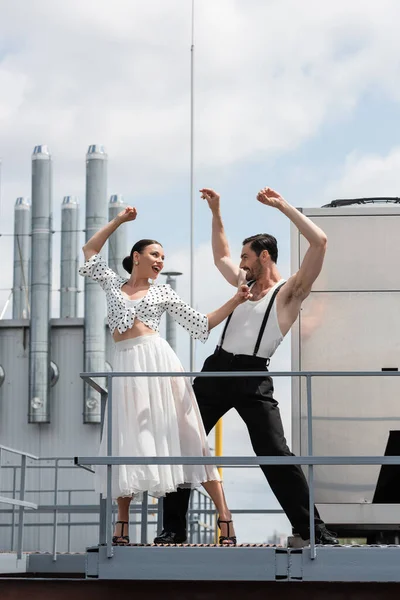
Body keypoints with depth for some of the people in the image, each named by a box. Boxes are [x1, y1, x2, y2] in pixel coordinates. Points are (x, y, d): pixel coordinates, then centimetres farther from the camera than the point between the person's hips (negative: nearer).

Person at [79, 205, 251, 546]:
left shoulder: (163, 293, 14)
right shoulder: (112, 283, 19)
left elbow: (201, 325, 11)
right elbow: (90, 251, 27)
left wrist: (234, 302, 2)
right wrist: (119, 221, 23)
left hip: (158, 362, -1)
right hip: (125, 365, 1)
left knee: (183, 436, -6)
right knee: (127, 440, -1)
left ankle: (224, 516, -9)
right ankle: (122, 527, 7)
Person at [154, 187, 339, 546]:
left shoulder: (288, 292, -3)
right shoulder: (245, 283, 18)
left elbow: (319, 241, -14)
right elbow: (220, 256, 37)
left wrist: (282, 205, -10)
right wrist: (216, 213, 30)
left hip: (253, 377, -7)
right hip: (216, 370, 7)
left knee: (275, 454, -14)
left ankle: (315, 531, -7)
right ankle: (174, 527, 13)